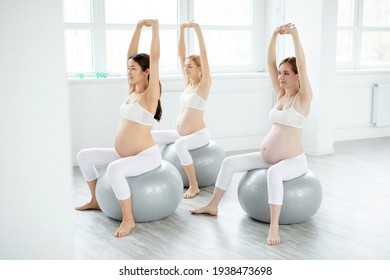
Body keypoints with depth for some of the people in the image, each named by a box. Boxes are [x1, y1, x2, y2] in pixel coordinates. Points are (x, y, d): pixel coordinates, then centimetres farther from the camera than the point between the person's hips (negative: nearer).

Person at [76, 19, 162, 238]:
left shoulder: (150, 95, -14)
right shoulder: (133, 91, 7)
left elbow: (154, 58, -22)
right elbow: (131, 55, 8)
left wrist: (155, 27, -19)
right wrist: (139, 27, 7)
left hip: (147, 156, -9)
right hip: (124, 154, 9)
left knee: (114, 170, -37)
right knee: (84, 156, 12)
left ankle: (128, 219, -23)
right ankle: (96, 201, 24)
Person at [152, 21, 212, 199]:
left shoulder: (204, 84, -8)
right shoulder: (188, 82, 9)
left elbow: (203, 55, -18)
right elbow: (181, 54, 7)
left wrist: (197, 29, -22)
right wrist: (182, 31, 2)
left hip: (199, 135, -8)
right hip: (180, 134, 8)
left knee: (179, 144, -38)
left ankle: (194, 186, -24)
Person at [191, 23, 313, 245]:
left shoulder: (303, 97, -10)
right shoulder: (281, 94, 8)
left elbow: (302, 65, -23)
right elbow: (270, 63, 3)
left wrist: (295, 34, -26)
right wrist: (275, 36, -7)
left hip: (293, 161, -7)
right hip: (267, 157, 8)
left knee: (274, 173, -41)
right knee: (229, 163, 1)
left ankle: (274, 226, -35)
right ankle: (213, 206, 13)